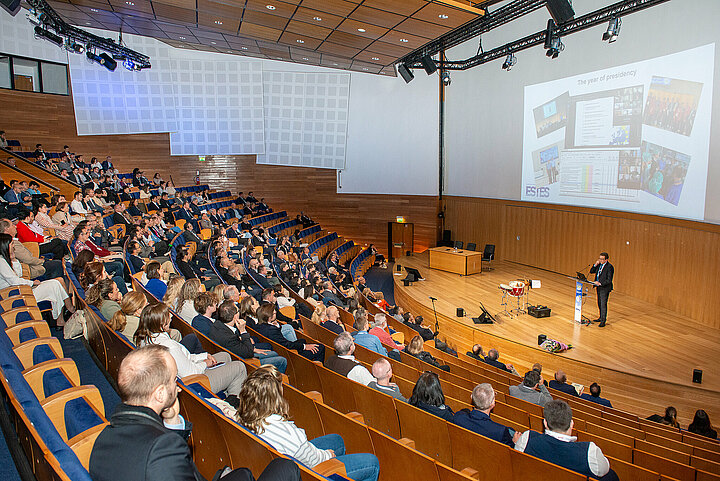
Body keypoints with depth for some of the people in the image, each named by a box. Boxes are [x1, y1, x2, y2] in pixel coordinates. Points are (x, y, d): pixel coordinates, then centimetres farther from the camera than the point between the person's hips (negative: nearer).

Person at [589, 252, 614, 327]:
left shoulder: (609, 267, -15)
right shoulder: (599, 265, 8)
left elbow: (609, 280, -18)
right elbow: (591, 272, 11)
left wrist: (600, 283, -27)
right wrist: (595, 265, -3)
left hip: (605, 288, -8)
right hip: (598, 287, 8)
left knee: (603, 304, -8)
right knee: (599, 303, 16)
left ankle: (603, 321, -4)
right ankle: (601, 317, 29)